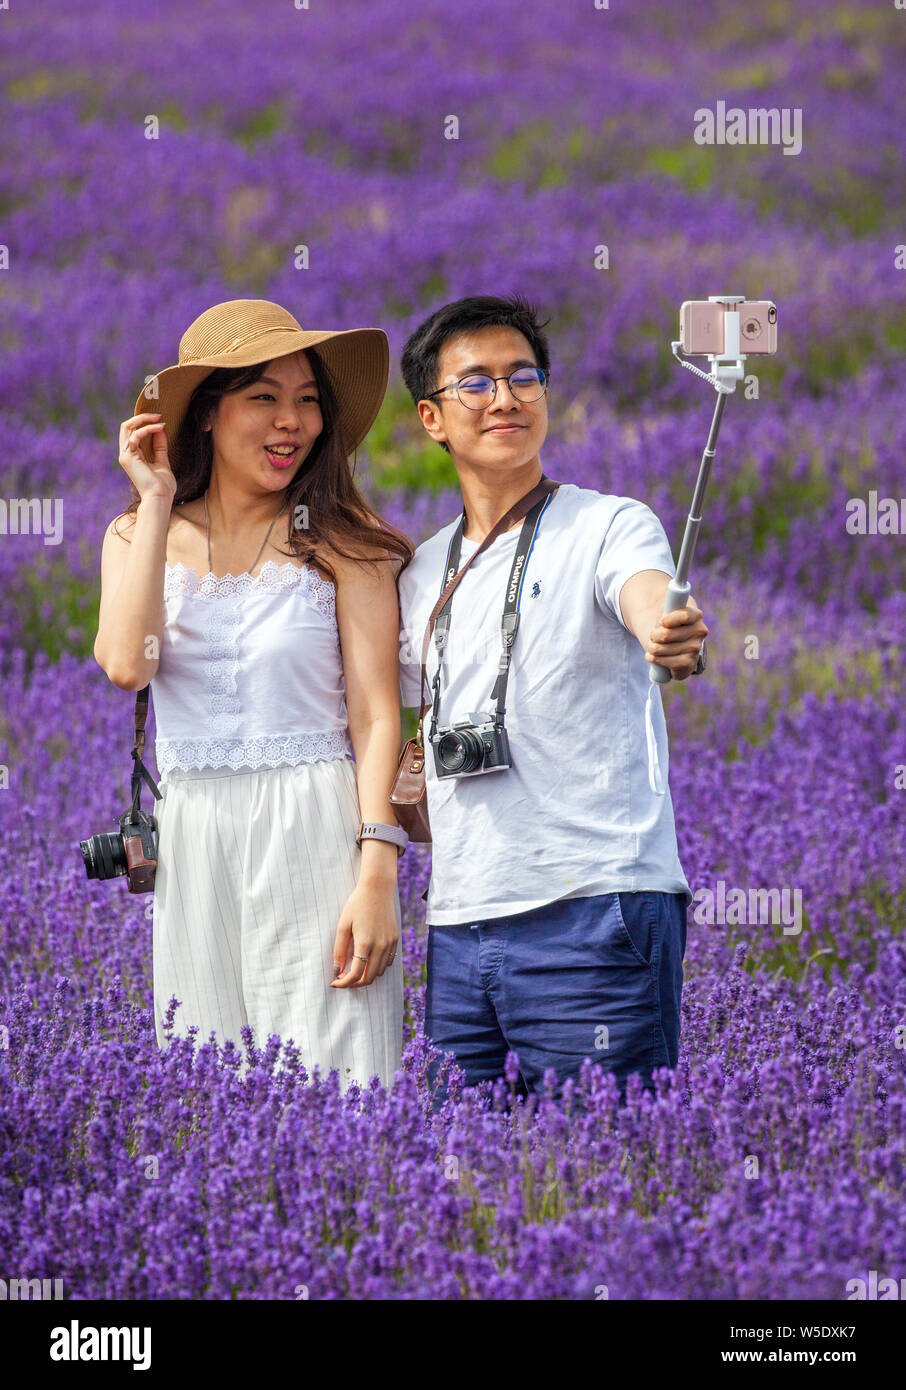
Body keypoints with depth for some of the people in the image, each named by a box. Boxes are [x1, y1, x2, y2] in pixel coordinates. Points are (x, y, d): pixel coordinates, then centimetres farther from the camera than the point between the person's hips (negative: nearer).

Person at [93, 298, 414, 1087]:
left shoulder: (342, 546, 1)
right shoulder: (140, 539, 10)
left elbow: (376, 718, -4)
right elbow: (127, 665, -10)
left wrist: (377, 874, -15)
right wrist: (157, 502, -4)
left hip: (317, 838, -3)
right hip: (191, 844, 3)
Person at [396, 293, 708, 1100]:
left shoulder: (609, 527, 0)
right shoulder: (422, 574, 17)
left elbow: (647, 598, -24)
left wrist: (672, 633, -46)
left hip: (595, 911, -5)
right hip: (458, 928, 6)